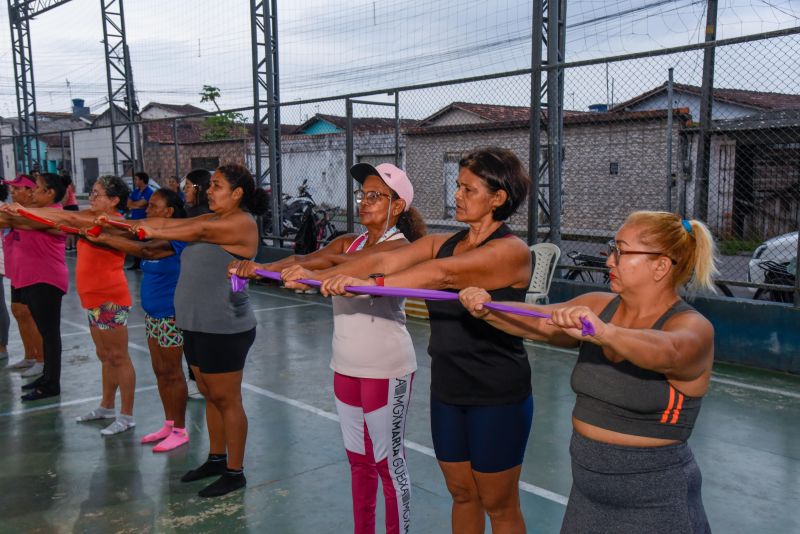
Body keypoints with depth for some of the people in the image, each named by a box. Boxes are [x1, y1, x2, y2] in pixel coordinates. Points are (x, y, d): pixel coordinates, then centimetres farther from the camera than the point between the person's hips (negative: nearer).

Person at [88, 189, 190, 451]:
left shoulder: (177, 237, -19)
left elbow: (146, 251, -34)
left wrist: (104, 238, -32)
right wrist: (104, 229, -19)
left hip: (170, 315, -8)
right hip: (153, 313, 8)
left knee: (172, 372, 2)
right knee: (160, 371, 15)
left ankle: (180, 430, 15)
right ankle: (168, 424, 28)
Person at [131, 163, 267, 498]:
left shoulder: (242, 224, -13)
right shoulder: (211, 220, 14)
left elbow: (198, 231, -21)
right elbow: (169, 223, 8)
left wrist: (154, 233, -14)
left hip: (224, 329, -9)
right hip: (196, 325, 9)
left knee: (227, 400, 1)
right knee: (210, 396, 18)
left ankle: (234, 472, 13)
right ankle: (216, 459, 32)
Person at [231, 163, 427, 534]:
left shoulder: (400, 246, -10)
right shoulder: (348, 241, 8)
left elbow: (355, 262, -30)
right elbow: (306, 260, -8)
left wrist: (314, 265, -46)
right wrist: (260, 267, -26)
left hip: (385, 369, -6)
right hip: (345, 365, 7)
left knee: (389, 461, 6)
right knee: (358, 459, 18)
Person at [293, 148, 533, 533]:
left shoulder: (512, 251, -16)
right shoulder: (442, 243, 4)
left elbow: (443, 273, -30)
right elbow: (385, 261, -8)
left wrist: (370, 283, -37)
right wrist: (318, 277, -18)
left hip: (497, 398, -6)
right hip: (447, 390, 6)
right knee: (462, 495, 19)